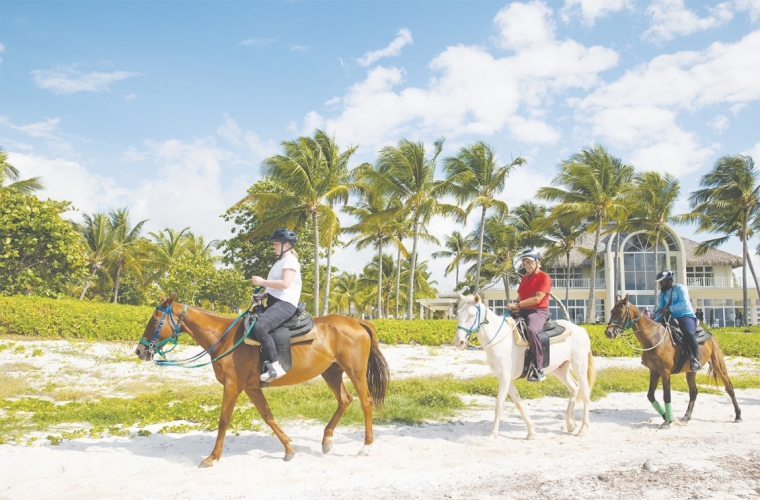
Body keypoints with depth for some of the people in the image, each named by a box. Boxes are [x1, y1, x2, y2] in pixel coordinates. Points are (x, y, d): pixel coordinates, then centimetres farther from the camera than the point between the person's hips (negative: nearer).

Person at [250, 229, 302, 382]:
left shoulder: (290, 260, -9)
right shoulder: (281, 261, 23)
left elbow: (285, 284, -23)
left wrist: (263, 282, -18)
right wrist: (264, 294, 12)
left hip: (285, 304, -11)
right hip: (274, 302, 11)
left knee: (259, 327, -32)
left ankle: (275, 366, -31)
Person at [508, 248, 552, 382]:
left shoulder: (544, 277, -5)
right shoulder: (524, 278, 20)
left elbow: (537, 299, -16)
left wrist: (518, 305, -19)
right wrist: (515, 307, -1)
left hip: (539, 312, -9)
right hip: (523, 312, 9)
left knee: (532, 330, -39)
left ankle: (539, 369, -34)